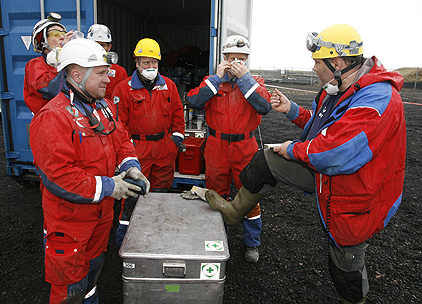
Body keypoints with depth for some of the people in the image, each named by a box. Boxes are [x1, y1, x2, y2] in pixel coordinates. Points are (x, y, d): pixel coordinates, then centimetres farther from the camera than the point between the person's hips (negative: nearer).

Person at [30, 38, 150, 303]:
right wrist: (107, 186, -24)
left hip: (102, 211, 8)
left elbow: (121, 139, 12)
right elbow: (58, 175, -28)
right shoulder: (52, 117, -24)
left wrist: (131, 167, -7)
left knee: (94, 265, 29)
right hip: (70, 219, -8)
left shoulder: (104, 106, 3)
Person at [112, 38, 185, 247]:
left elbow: (177, 113, 13)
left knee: (161, 186, 14)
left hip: (165, 145, 4)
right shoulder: (124, 88, -3)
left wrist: (178, 136, 8)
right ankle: (125, 226, 15)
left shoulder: (168, 85, 7)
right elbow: (120, 120, -2)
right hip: (137, 147, -3)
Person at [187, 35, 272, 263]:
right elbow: (194, 101, -13)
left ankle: (252, 243, 26)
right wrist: (217, 77, -14)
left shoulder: (254, 82, 5)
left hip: (245, 149, 0)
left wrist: (245, 78, -16)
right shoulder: (213, 81, 5)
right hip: (216, 148, 1)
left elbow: (265, 106, -16)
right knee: (216, 195, 13)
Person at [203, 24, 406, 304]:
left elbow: (332, 154, -35)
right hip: (324, 173, 8)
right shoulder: (337, 89, -1)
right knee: (266, 160, 2)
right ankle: (235, 210, 20)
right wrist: (292, 110, 4)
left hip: (354, 199, -8)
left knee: (347, 265, 12)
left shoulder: (377, 101, -31)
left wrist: (293, 150, -18)